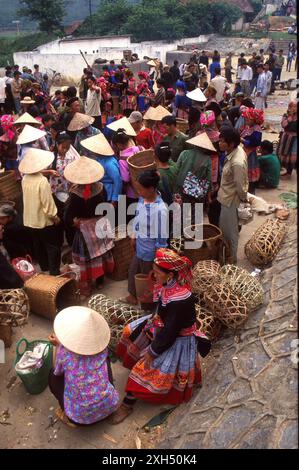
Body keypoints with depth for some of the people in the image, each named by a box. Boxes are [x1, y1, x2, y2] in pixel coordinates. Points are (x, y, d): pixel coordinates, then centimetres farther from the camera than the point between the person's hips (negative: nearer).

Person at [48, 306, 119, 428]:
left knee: (53, 374, 17)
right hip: (110, 406, 2)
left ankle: (70, 417, 17)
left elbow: (58, 372, 5)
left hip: (81, 416, -2)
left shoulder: (64, 351, -18)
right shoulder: (101, 346, -10)